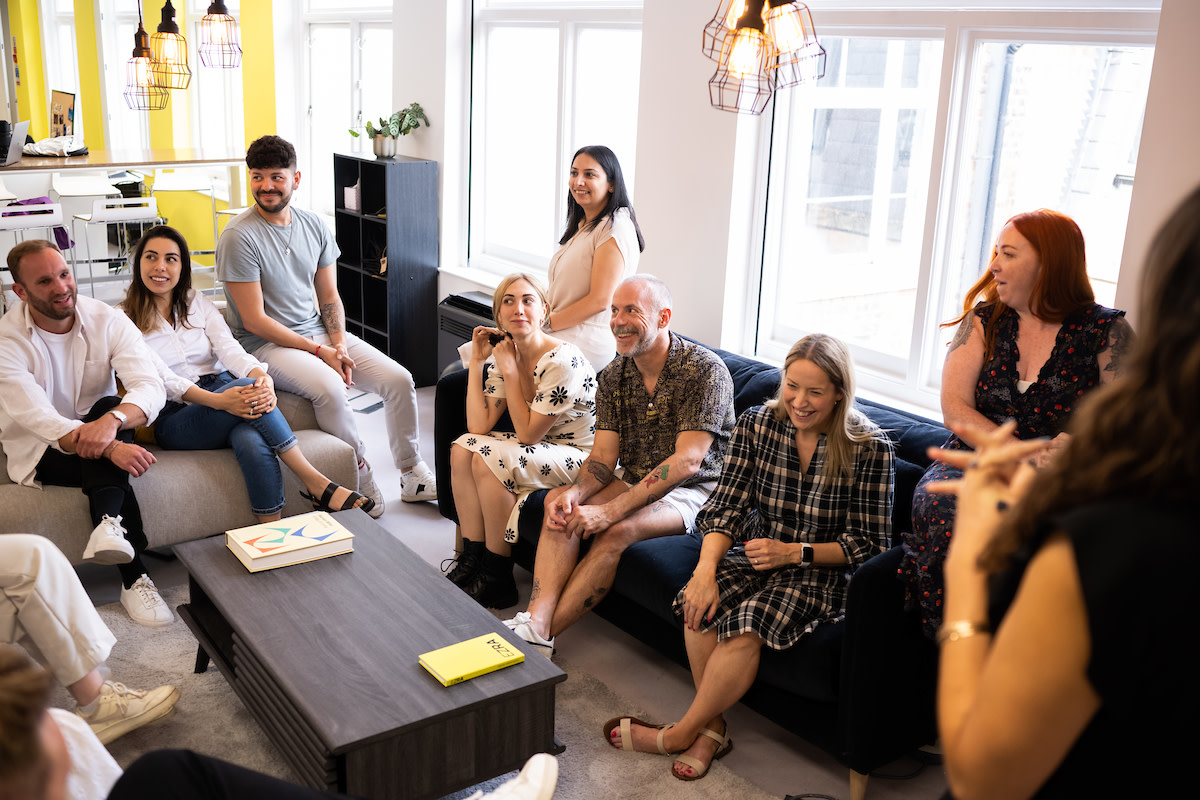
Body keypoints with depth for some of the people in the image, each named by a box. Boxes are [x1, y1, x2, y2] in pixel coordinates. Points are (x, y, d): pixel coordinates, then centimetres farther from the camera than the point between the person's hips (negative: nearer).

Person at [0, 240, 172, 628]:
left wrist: (112, 420, -45)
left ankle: (109, 523, -45)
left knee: (111, 406, -31)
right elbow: (37, 418, -27)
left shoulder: (107, 320, -8)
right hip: (40, 450, -2)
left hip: (98, 430, 2)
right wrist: (111, 448, -44)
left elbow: (152, 387, -22)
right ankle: (134, 577, -30)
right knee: (107, 463, -32)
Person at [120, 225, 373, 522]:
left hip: (224, 392, 3)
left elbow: (229, 348, 0)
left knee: (252, 441, -36)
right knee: (245, 386, -34)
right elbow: (163, 379, -11)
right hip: (175, 419, -3)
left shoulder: (197, 302, 15)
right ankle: (317, 485, -32)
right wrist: (218, 400, -30)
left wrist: (262, 377, -25)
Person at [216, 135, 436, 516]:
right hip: (267, 342, -6)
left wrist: (340, 345, -8)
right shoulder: (239, 237, -14)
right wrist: (318, 351, -17)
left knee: (399, 380, -9)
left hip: (319, 331, 6)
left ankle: (413, 477, 6)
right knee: (330, 387, -33)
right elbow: (255, 320, -15)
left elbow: (329, 296, 10)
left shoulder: (314, 226, 5)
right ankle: (360, 477, -11)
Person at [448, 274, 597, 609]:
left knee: (488, 459, -25)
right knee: (462, 449, -9)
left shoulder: (563, 361, -24)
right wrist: (477, 362, -9)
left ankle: (497, 580, -12)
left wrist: (510, 370, -21)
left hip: (581, 457, -8)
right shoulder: (505, 354, 0)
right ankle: (471, 560, -5)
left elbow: (527, 434, -20)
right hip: (541, 447, 8)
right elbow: (479, 426, -6)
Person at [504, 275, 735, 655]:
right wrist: (575, 492, -24)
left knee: (616, 530, -31)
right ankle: (536, 620, -31)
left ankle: (542, 632, -25)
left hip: (695, 491, -6)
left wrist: (611, 510, -30)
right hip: (635, 483, 6)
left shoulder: (706, 370, -17)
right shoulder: (613, 376, 3)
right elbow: (603, 457, 0)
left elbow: (687, 461, -24)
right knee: (560, 504, -19)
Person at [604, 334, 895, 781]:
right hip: (757, 556, 4)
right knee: (701, 604, -28)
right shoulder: (757, 424, -1)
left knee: (747, 624, -30)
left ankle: (683, 732, -8)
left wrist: (795, 552, -20)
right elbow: (726, 506, -4)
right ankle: (713, 729, -9)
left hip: (823, 572, -3)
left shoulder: (870, 449, -11)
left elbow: (870, 544, -7)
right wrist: (706, 569, -21)